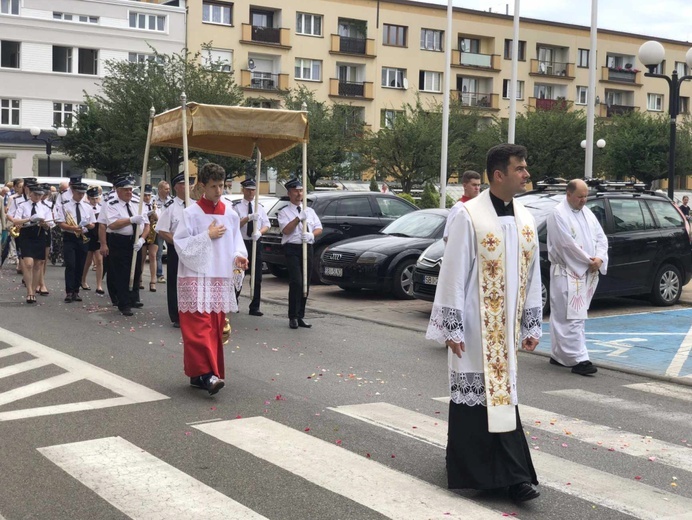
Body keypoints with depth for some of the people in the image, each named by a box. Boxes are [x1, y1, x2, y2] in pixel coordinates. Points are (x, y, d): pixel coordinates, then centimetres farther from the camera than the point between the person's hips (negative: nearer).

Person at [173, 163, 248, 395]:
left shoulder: (230, 215, 8)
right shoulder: (192, 213, -5)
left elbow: (236, 243, 12)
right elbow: (181, 244, -8)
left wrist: (239, 257, -8)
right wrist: (207, 236, -12)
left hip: (221, 279, 5)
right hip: (196, 278, -5)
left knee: (215, 328, 6)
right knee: (199, 327, -12)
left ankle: (198, 375, 15)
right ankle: (206, 374, -17)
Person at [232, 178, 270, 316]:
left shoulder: (259, 207, 10)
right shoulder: (237, 206, -4)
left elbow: (267, 225, 8)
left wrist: (259, 232, -13)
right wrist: (248, 218, -27)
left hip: (256, 243, 4)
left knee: (257, 277, 3)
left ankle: (255, 307, 10)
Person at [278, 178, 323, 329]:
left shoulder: (309, 211, 16)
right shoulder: (284, 212, 2)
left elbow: (319, 228, 13)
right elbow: (286, 230, -12)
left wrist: (311, 234, -8)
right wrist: (299, 218, -21)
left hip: (307, 248, 5)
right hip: (292, 249, -5)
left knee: (305, 284, 7)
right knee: (296, 283, -15)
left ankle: (301, 316, 17)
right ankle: (293, 317, -7)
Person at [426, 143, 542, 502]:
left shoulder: (525, 219, 6)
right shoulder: (470, 216, -12)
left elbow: (532, 276, 12)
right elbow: (453, 274, -12)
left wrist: (532, 325, 11)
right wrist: (451, 328, -12)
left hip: (507, 327, 5)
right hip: (475, 325, -5)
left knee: (501, 394, 8)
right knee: (474, 395, 3)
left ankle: (512, 474, 12)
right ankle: (469, 467, 15)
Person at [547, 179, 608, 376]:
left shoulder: (587, 213, 15)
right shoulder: (558, 215, -11)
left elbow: (601, 237, 13)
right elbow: (567, 244, -17)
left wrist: (599, 258, -5)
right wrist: (589, 260, -11)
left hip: (587, 274, 8)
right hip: (567, 273, -8)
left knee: (562, 317, 13)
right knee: (571, 317, -10)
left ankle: (558, 355, 20)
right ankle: (578, 360, -13)